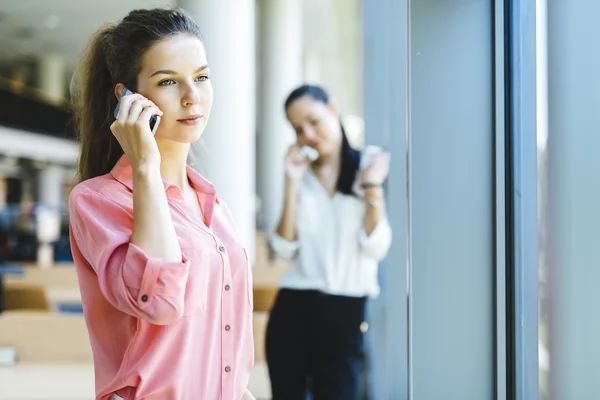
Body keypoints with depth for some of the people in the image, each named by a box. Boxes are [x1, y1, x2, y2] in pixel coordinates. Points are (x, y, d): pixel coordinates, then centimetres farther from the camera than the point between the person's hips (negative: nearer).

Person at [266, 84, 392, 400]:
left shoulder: (371, 165, 1)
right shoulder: (301, 175, 11)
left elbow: (375, 248, -8)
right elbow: (285, 249, -1)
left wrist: (373, 188, -14)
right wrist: (292, 184, -5)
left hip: (344, 314, -3)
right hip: (292, 310, 3)